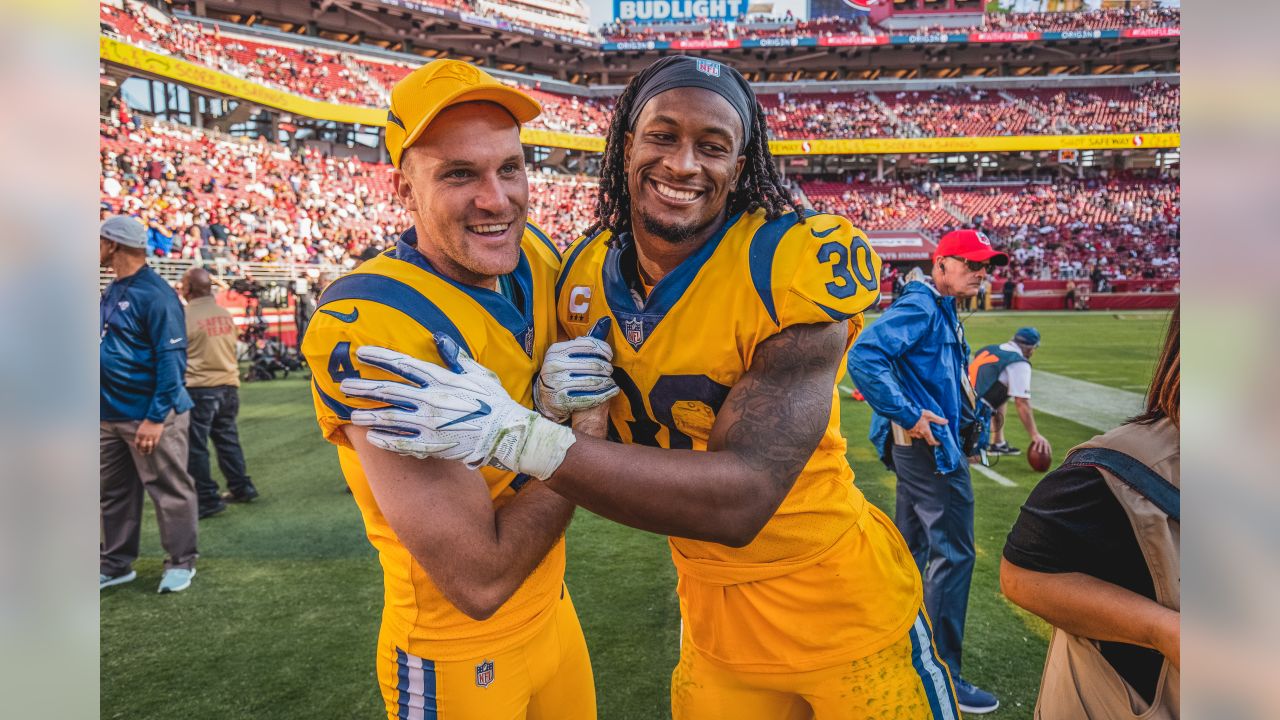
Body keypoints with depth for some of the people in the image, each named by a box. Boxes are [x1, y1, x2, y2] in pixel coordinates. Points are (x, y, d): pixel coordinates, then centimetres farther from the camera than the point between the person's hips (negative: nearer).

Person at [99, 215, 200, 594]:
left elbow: (171, 359, -19)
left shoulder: (154, 293, -15)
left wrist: (156, 417, -22)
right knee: (115, 493, 17)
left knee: (169, 491, 3)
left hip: (149, 415, -9)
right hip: (110, 415, 9)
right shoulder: (113, 290, 13)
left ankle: (180, 563, 15)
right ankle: (116, 564, 30)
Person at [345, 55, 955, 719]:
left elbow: (741, 498, -31)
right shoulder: (586, 273, -6)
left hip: (845, 614, -3)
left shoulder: (794, 268, -23)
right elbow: (603, 448, 5)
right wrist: (562, 407, -19)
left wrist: (515, 433, -35)